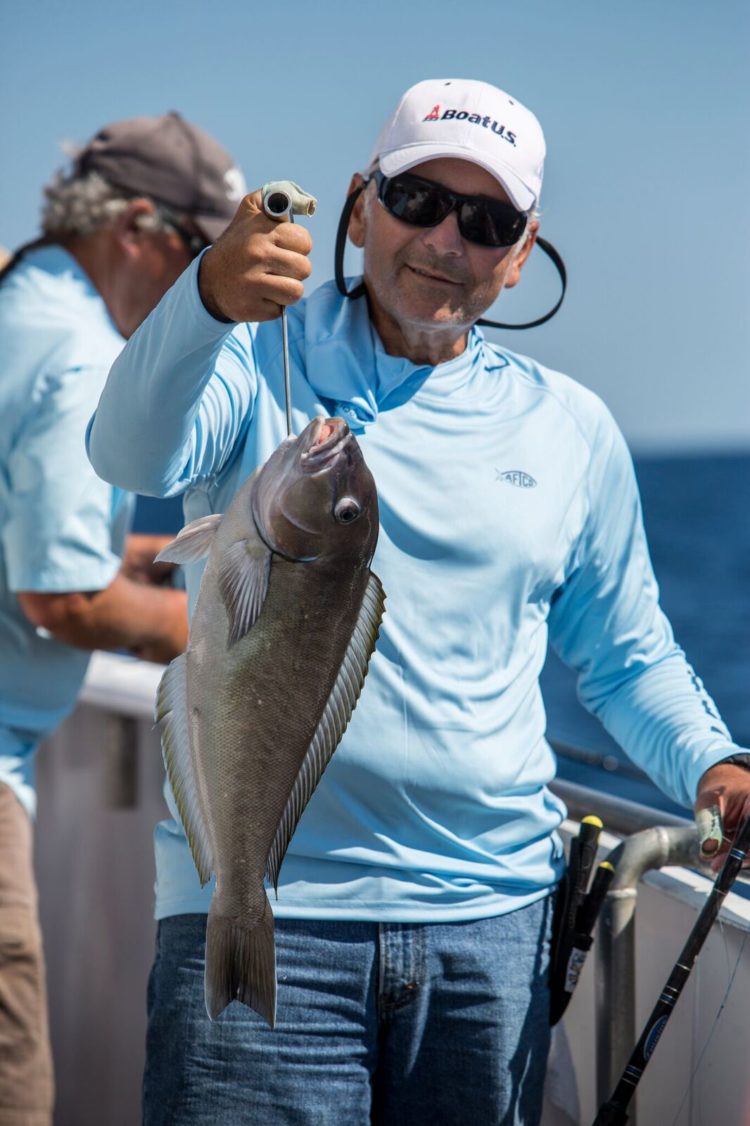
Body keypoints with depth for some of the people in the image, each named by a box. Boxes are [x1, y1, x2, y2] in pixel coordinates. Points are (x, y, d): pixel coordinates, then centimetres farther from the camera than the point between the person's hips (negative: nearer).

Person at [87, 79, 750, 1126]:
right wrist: (209, 299, -39)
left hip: (492, 913, 3)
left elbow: (627, 658, 20)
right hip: (257, 906, -3)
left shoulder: (572, 429, 12)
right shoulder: (257, 357, 2)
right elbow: (133, 456, -20)